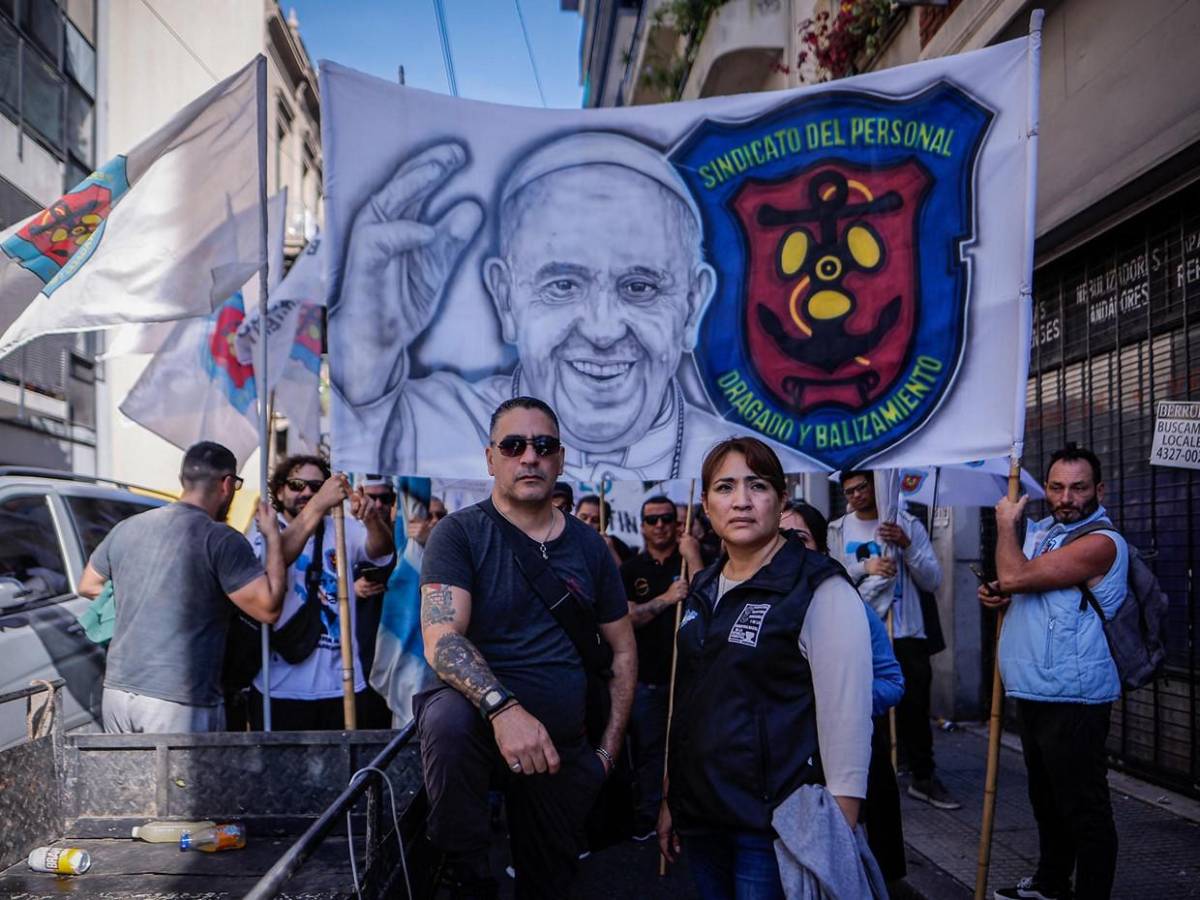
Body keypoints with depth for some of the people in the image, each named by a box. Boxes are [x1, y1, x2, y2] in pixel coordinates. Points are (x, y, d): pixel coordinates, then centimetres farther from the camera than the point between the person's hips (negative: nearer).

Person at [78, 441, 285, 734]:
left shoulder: (126, 529, 10)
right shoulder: (220, 539, -10)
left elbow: (88, 586, 25)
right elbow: (268, 608, -13)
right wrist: (272, 536, -4)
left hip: (117, 691, 6)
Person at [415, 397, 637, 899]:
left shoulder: (588, 547, 5)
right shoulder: (461, 534, -8)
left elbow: (622, 650, 12)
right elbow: (441, 639, -22)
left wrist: (607, 750, 3)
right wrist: (502, 706, -39)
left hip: (564, 749, 5)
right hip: (479, 720, -4)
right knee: (450, 715, -36)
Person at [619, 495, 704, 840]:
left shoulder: (690, 561, 3)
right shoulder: (631, 570, 8)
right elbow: (627, 617, -4)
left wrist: (692, 556, -16)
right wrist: (666, 599, -17)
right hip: (647, 676, 2)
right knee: (648, 747, 10)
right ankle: (648, 814, 22)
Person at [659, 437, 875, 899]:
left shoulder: (821, 590, -12)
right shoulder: (704, 589, 9)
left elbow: (846, 722, -16)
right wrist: (669, 800, 16)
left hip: (775, 825, -6)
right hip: (700, 817, 6)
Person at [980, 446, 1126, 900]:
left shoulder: (1101, 541, -17)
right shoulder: (1041, 529, 12)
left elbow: (1015, 576, -23)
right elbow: (1009, 584, 25)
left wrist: (1006, 523, -6)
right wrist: (992, 592, 2)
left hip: (1071, 699, -9)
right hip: (1032, 692, 9)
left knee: (1083, 807, -2)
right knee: (1046, 796, 22)